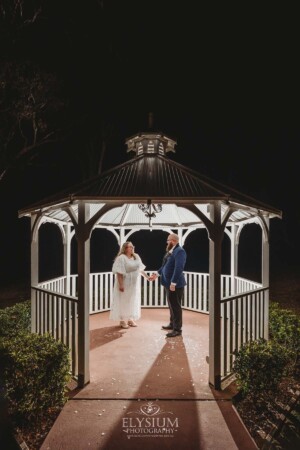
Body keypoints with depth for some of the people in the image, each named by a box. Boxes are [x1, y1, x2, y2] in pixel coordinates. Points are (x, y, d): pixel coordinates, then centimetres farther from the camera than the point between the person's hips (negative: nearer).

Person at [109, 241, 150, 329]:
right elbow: (119, 273, -20)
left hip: (134, 284, 7)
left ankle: (130, 319, 24)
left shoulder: (136, 257, 6)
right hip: (125, 284, -7)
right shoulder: (121, 258, -16)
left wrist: (147, 277, 6)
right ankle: (123, 320, 13)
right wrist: (121, 285, -24)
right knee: (124, 301, 2)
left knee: (133, 301, 12)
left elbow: (140, 269, 10)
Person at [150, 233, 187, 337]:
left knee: (176, 306, -1)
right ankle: (172, 324, 34)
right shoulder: (170, 251, 12)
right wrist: (157, 274, 20)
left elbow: (179, 268, -27)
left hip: (175, 284, -9)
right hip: (168, 283, 9)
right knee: (171, 305, 20)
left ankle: (177, 329, 9)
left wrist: (173, 283, -29)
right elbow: (165, 265, 22)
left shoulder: (180, 251, -19)